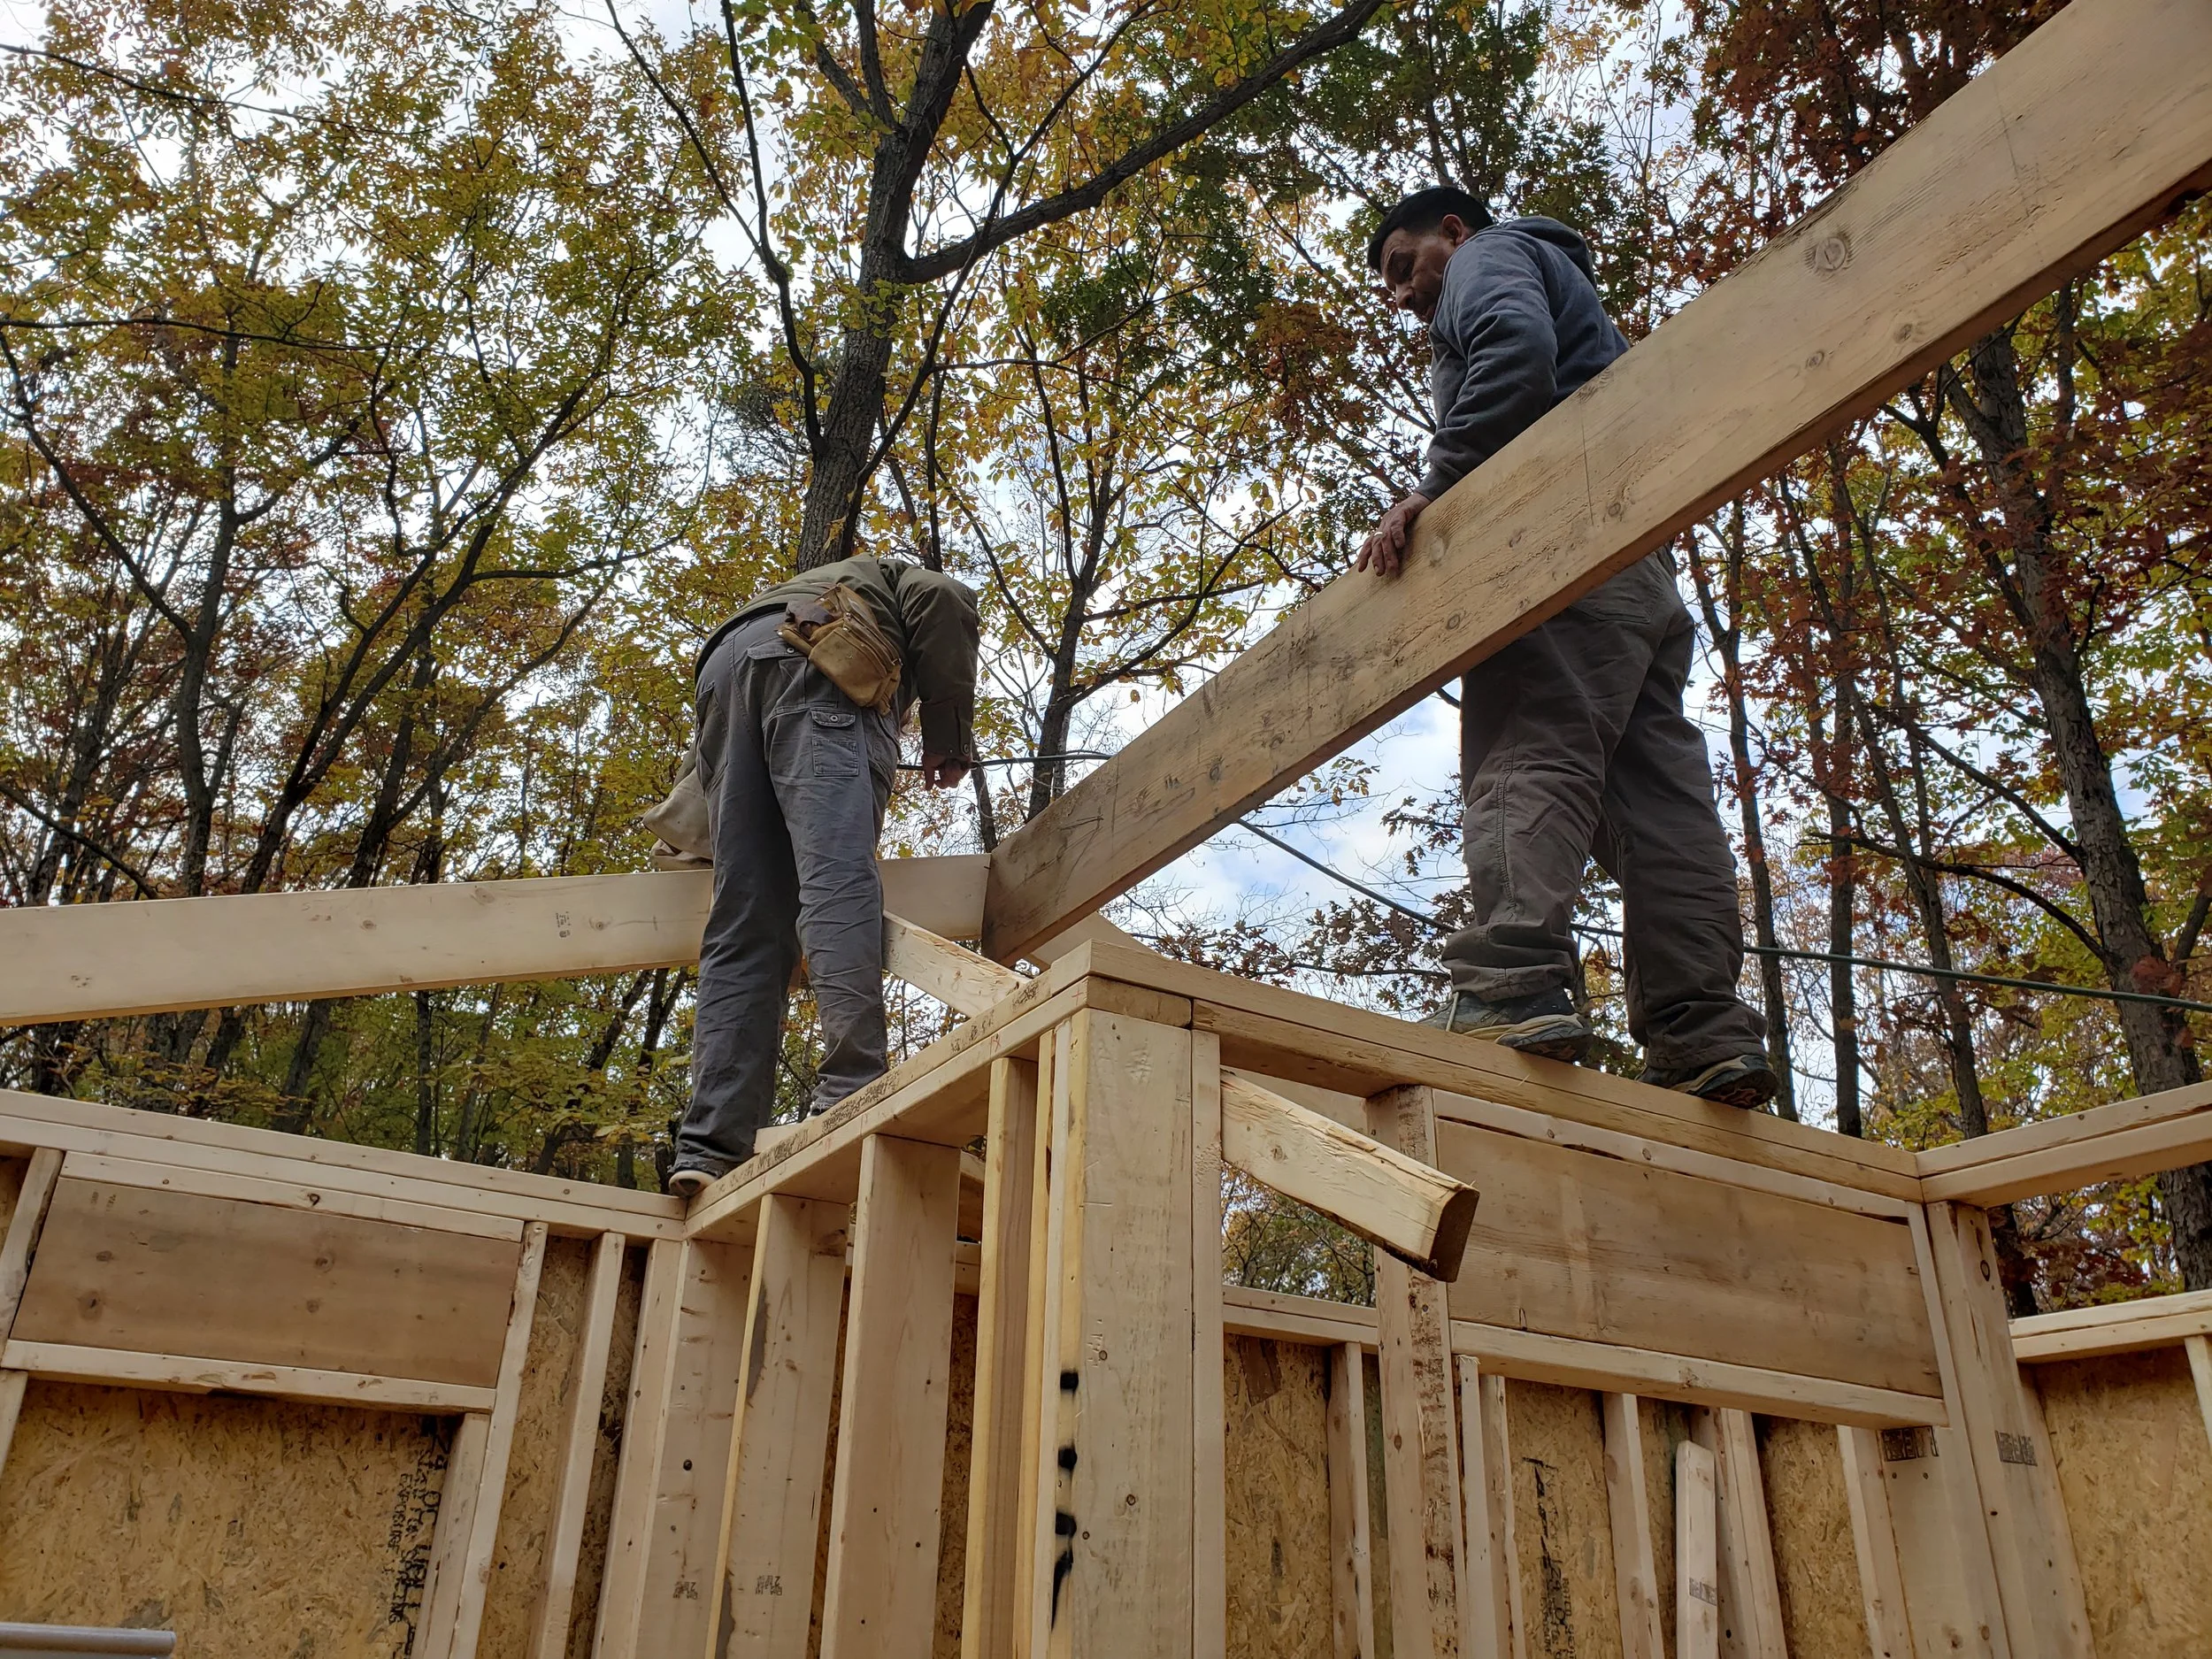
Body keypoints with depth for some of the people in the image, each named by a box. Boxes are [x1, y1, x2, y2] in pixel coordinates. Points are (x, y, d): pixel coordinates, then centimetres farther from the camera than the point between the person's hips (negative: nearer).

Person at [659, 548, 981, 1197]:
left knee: (743, 925, -3)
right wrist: (949, 736, 6)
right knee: (839, 876, -21)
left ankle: (710, 1146, -15)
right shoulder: (891, 576, 33)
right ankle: (853, 1095, -39)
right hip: (811, 664, -5)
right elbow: (946, 600, 4)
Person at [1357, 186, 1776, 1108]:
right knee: (1654, 791, -2)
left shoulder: (1490, 255, 14)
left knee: (1526, 757, -21)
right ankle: (1703, 1032, -7)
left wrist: (1431, 490, -14)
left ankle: (1512, 984, -34)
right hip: (1643, 565, 9)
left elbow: (1518, 351, -11)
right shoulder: (1561, 279, 41)